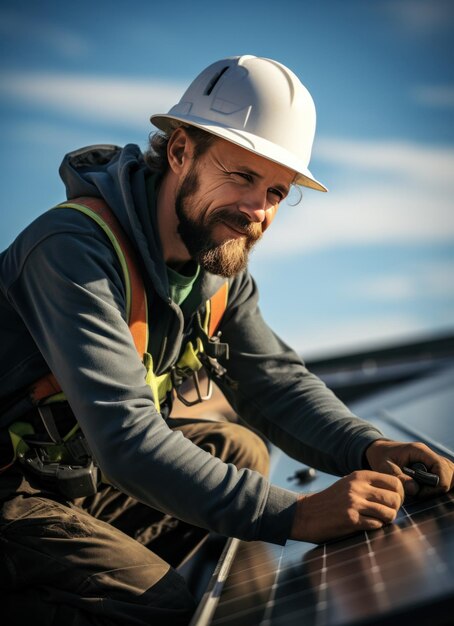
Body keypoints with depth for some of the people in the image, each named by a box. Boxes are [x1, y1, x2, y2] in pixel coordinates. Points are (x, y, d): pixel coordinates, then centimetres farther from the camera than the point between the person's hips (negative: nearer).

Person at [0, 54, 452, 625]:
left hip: (94, 472, 8)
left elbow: (275, 383, 0)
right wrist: (293, 514, -40)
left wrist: (369, 449, -20)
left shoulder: (220, 268, -1)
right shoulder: (76, 248, -28)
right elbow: (123, 433, -36)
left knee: (241, 449, 5)